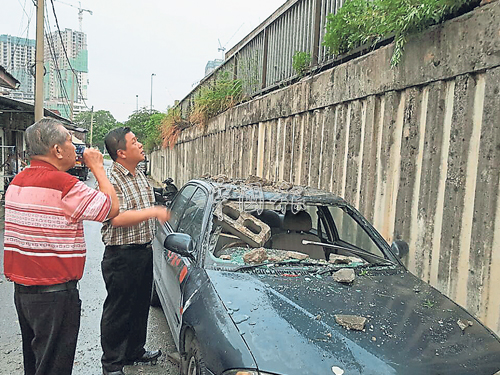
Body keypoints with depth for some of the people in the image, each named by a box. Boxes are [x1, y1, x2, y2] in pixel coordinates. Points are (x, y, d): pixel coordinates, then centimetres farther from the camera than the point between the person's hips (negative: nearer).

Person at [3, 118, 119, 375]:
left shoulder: (17, 181, 8)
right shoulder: (63, 184, -21)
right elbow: (111, 208, -15)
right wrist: (97, 168, -4)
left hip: (21, 287, 9)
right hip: (54, 293, -9)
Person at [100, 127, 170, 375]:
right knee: (118, 311, 4)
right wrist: (153, 211, -28)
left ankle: (135, 350, 38)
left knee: (140, 306, 20)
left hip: (144, 251, 9)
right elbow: (118, 218, -28)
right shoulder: (111, 180, -18)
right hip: (122, 255, -8)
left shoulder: (139, 175, 11)